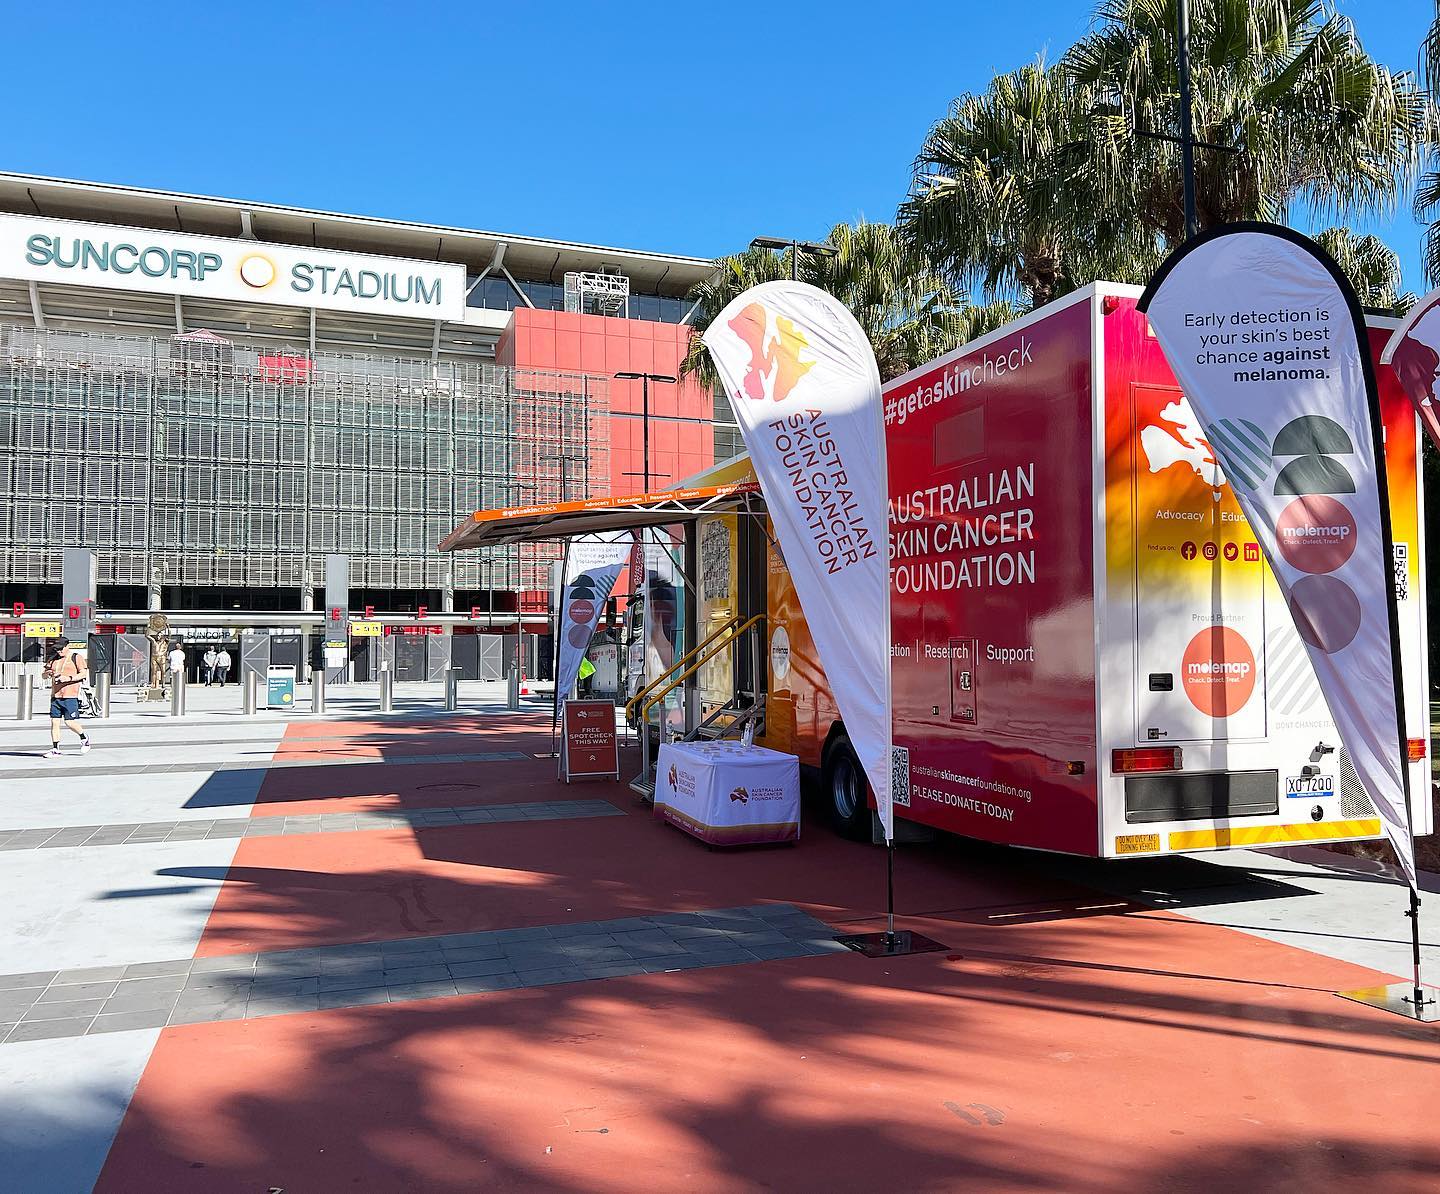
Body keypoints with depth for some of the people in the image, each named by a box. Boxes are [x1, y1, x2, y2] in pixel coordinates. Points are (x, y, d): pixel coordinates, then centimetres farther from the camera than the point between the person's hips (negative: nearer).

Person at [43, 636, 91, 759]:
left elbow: (84, 673, -8)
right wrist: (48, 673, -3)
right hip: (55, 695, 6)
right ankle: (55, 749, 7)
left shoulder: (76, 657, 0)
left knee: (69, 722, -8)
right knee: (54, 722, 2)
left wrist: (69, 678, -20)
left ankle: (84, 738, 17)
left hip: (70, 696, -6)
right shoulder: (54, 659, 17)